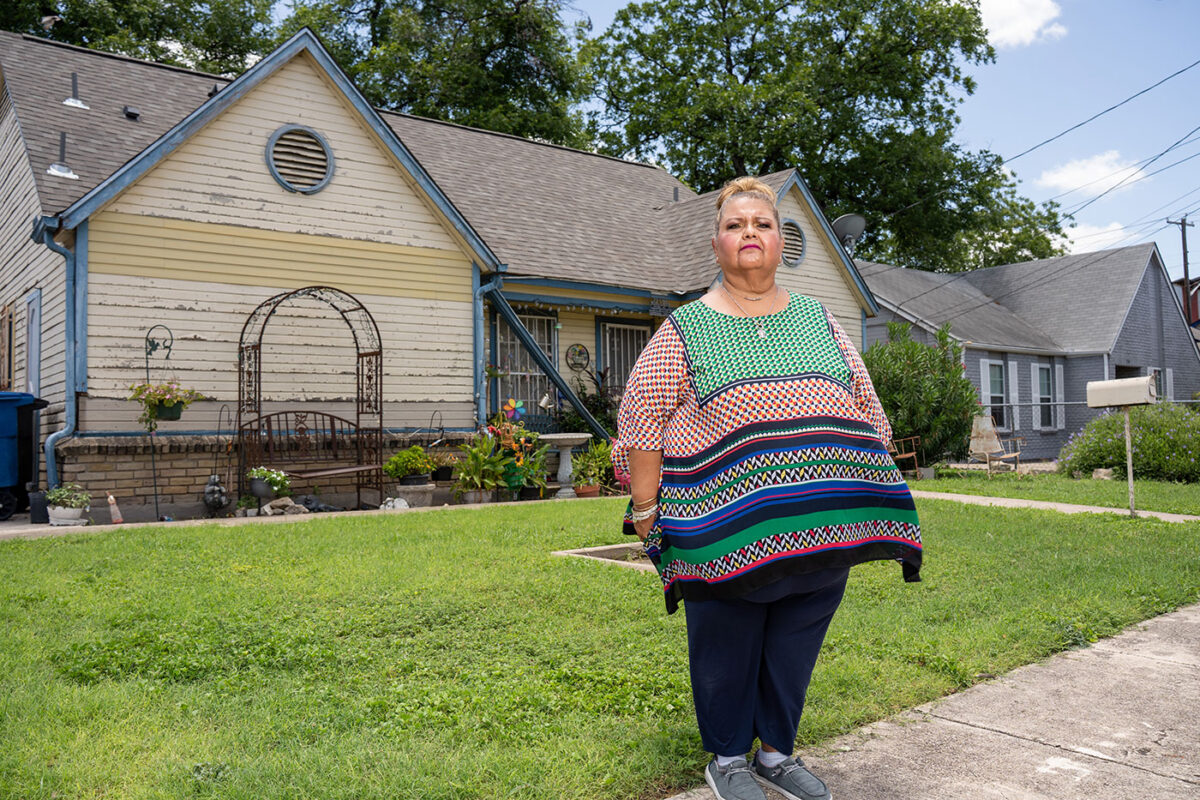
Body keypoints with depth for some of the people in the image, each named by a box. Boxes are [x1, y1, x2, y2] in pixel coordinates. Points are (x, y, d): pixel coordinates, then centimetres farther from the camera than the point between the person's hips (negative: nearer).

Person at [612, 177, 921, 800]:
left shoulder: (817, 319, 13)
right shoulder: (686, 329, 1)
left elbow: (866, 407, 16)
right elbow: (642, 420, -1)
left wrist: (870, 501, 11)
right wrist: (644, 508, -7)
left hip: (820, 528, 4)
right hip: (728, 527, -3)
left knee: (795, 647, 13)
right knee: (727, 649, 7)